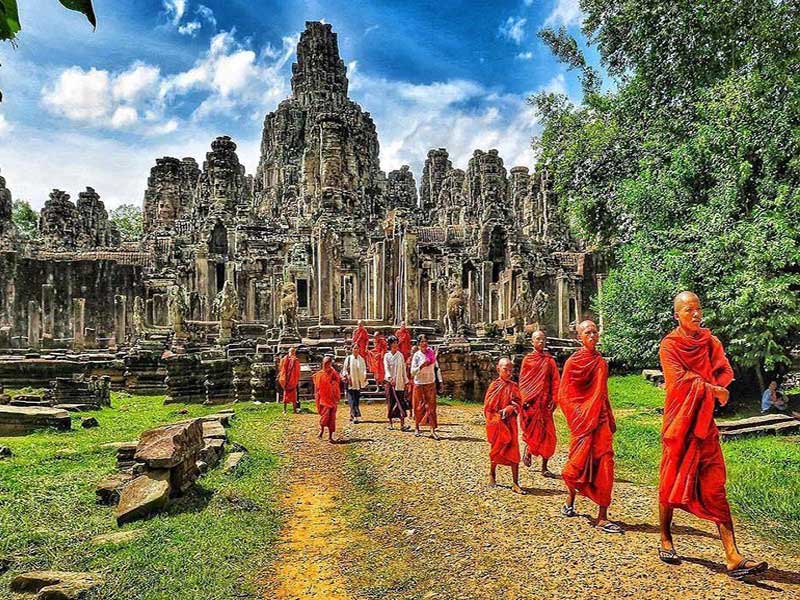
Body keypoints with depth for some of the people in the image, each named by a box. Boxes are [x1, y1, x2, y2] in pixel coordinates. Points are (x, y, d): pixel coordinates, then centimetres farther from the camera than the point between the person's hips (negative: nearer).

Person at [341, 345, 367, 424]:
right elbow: (344, 370, 2)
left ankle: (352, 416, 18)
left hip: (359, 382, 3)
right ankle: (355, 416, -13)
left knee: (357, 399, 6)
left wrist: (365, 375, -7)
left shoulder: (361, 359, 7)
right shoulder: (348, 358, -1)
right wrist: (347, 375, -14)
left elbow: (364, 369, 11)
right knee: (352, 400, -9)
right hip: (350, 382, -3)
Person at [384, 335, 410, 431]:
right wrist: (390, 378, -24)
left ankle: (402, 424, -11)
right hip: (389, 381, 0)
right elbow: (386, 368, -9)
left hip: (399, 382, 0)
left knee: (401, 402, -7)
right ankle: (391, 423, 13)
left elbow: (403, 368, 9)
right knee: (390, 402, 4)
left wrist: (405, 380, 5)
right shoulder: (387, 356, 3)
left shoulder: (400, 355, 6)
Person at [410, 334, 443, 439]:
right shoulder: (417, 355, -6)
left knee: (431, 406, -2)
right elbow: (412, 372, -9)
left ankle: (433, 430, -3)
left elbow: (436, 367, 11)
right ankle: (417, 428, 22)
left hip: (431, 383, 2)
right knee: (419, 406, 6)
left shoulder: (432, 353, 2)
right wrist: (421, 366, -25)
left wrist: (439, 380, 7)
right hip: (419, 384, -2)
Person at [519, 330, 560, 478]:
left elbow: (555, 381, 4)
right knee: (533, 431, -3)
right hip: (530, 402, -2)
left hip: (545, 402, 2)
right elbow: (522, 381, 3)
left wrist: (554, 399, -5)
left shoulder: (550, 360, 8)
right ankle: (528, 451, 28)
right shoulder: (527, 359, 5)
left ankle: (544, 467, 11)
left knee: (547, 434, 1)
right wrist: (524, 399, -6)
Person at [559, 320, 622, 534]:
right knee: (580, 463, 2)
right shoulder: (573, 361, -5)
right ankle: (570, 501, 27)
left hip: (600, 420, 5)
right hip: (582, 422, -5)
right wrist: (576, 417, -13)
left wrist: (610, 420, 17)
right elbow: (563, 395, -6)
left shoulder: (601, 362, 12)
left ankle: (602, 518, 5)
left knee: (604, 464, -1)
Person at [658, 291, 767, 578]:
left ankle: (733, 557, -3)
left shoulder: (710, 341, 10)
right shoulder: (669, 345, -4)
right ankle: (665, 540, 23)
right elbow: (679, 380, -16)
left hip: (704, 422, 4)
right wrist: (711, 389, -15)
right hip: (678, 422, -4)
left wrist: (696, 385, -17)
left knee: (715, 488, 0)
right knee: (671, 483, 6)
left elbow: (725, 373, -2)